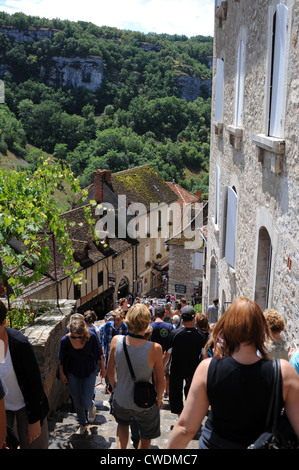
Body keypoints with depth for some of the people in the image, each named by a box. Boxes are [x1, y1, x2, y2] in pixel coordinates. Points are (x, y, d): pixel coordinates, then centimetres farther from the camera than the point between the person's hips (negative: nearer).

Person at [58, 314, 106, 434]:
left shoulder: (91, 336, -26)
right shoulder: (65, 340, -24)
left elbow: (99, 354, -7)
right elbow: (61, 359, -4)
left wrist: (102, 368, 4)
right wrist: (62, 374, 5)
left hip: (89, 372, -1)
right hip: (73, 374, 2)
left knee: (86, 403, -5)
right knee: (77, 403, 14)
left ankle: (91, 406, 33)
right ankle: (83, 424, 42)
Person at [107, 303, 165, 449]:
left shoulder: (116, 340, -20)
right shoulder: (154, 348, -29)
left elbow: (110, 371, -5)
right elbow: (160, 381, -15)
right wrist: (159, 399, 4)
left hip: (120, 400, 3)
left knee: (122, 423, 35)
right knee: (146, 437, 27)